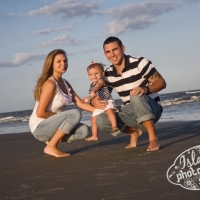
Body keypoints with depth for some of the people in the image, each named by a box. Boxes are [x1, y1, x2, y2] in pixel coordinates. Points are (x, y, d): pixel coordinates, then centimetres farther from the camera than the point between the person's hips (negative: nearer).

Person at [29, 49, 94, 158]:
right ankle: (51, 147, -14)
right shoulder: (50, 84, -19)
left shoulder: (65, 83, 9)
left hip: (52, 124, 8)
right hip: (40, 127, -8)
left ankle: (52, 140, 7)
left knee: (83, 130, -7)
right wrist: (60, 116, -11)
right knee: (75, 114, -25)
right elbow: (40, 113, -21)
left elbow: (80, 103, 7)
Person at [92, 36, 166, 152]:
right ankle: (134, 131, 5)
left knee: (136, 96, -38)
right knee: (101, 120, -19)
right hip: (132, 114, 5)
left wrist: (146, 89, -34)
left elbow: (161, 82, -13)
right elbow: (100, 94, 10)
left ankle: (153, 138, -31)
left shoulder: (140, 63, -14)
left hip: (152, 109, -5)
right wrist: (94, 101, -15)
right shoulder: (108, 75, 1)